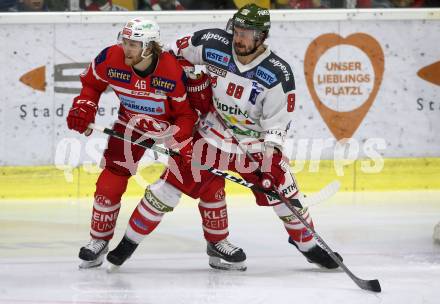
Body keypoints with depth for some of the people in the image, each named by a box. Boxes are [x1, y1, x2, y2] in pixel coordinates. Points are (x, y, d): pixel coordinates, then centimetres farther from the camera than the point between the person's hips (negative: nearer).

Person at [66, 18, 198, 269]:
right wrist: (83, 109, -15)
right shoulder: (111, 58, -23)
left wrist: (183, 145, -29)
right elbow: (91, 83, -1)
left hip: (170, 123, -2)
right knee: (111, 180, -6)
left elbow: (186, 113, -19)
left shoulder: (173, 72, -32)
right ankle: (99, 240, 9)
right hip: (131, 121, 2)